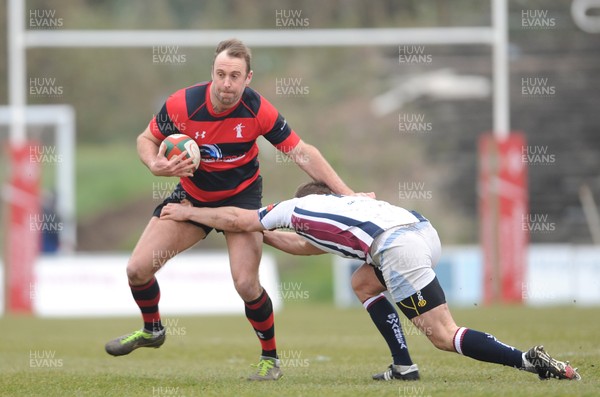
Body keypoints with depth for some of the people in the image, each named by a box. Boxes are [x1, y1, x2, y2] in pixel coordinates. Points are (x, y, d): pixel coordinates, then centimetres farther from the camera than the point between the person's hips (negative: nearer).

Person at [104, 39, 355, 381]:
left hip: (241, 196, -2)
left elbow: (302, 153, -16)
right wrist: (156, 165, -29)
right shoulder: (182, 105, -24)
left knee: (246, 283, -19)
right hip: (192, 196, 2)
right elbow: (147, 139, -6)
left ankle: (271, 358, 5)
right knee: (137, 269, -6)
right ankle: (152, 330, 27)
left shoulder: (258, 110, -24)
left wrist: (346, 194, -20)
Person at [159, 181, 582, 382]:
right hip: (424, 228, 8)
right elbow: (308, 246, 56)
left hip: (399, 247, -8)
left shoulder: (297, 207, 21)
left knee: (444, 335, -9)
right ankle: (404, 366, 18)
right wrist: (262, 235, 63)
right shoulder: (343, 203, 40)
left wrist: (189, 213, 41)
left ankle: (531, 361, -25)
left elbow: (238, 219, 29)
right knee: (364, 284, 29)